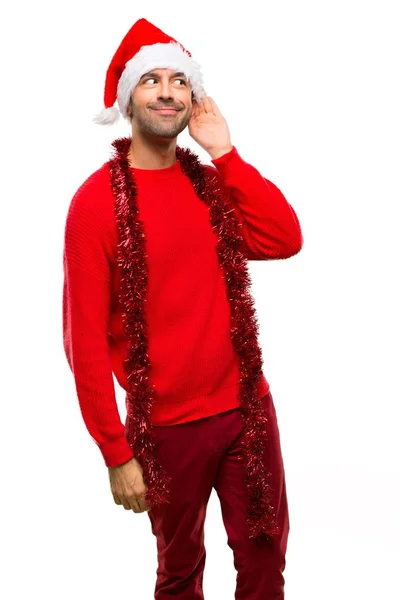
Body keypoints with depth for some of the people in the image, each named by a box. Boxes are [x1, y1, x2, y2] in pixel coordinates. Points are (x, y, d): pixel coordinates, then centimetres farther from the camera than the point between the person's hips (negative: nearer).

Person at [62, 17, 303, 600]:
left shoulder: (213, 182, 6)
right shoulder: (98, 200, -11)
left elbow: (286, 239, -9)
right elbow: (86, 338, -12)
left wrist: (225, 153, -10)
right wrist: (116, 453, -13)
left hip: (248, 406, 5)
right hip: (167, 427, -4)